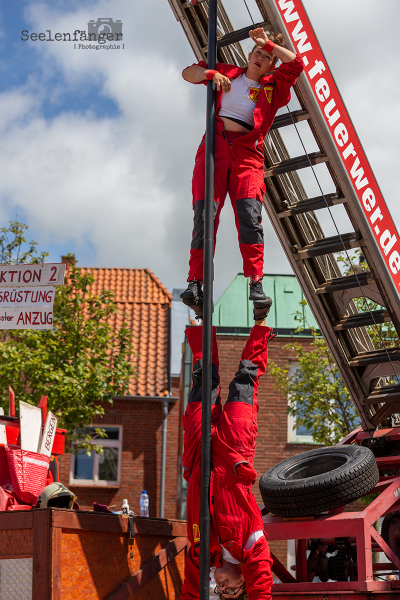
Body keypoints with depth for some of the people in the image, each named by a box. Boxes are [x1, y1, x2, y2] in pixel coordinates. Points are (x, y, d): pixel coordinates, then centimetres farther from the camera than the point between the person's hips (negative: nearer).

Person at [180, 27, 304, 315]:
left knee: (249, 214, -17)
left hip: (247, 151, 0)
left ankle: (257, 284, -20)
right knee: (205, 212, -13)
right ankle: (195, 282, -16)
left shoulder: (273, 86, 19)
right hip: (215, 145, 1)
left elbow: (296, 62, 7)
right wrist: (211, 74, 4)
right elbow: (188, 73, 23)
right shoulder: (228, 73, 22)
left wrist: (268, 43, 14)